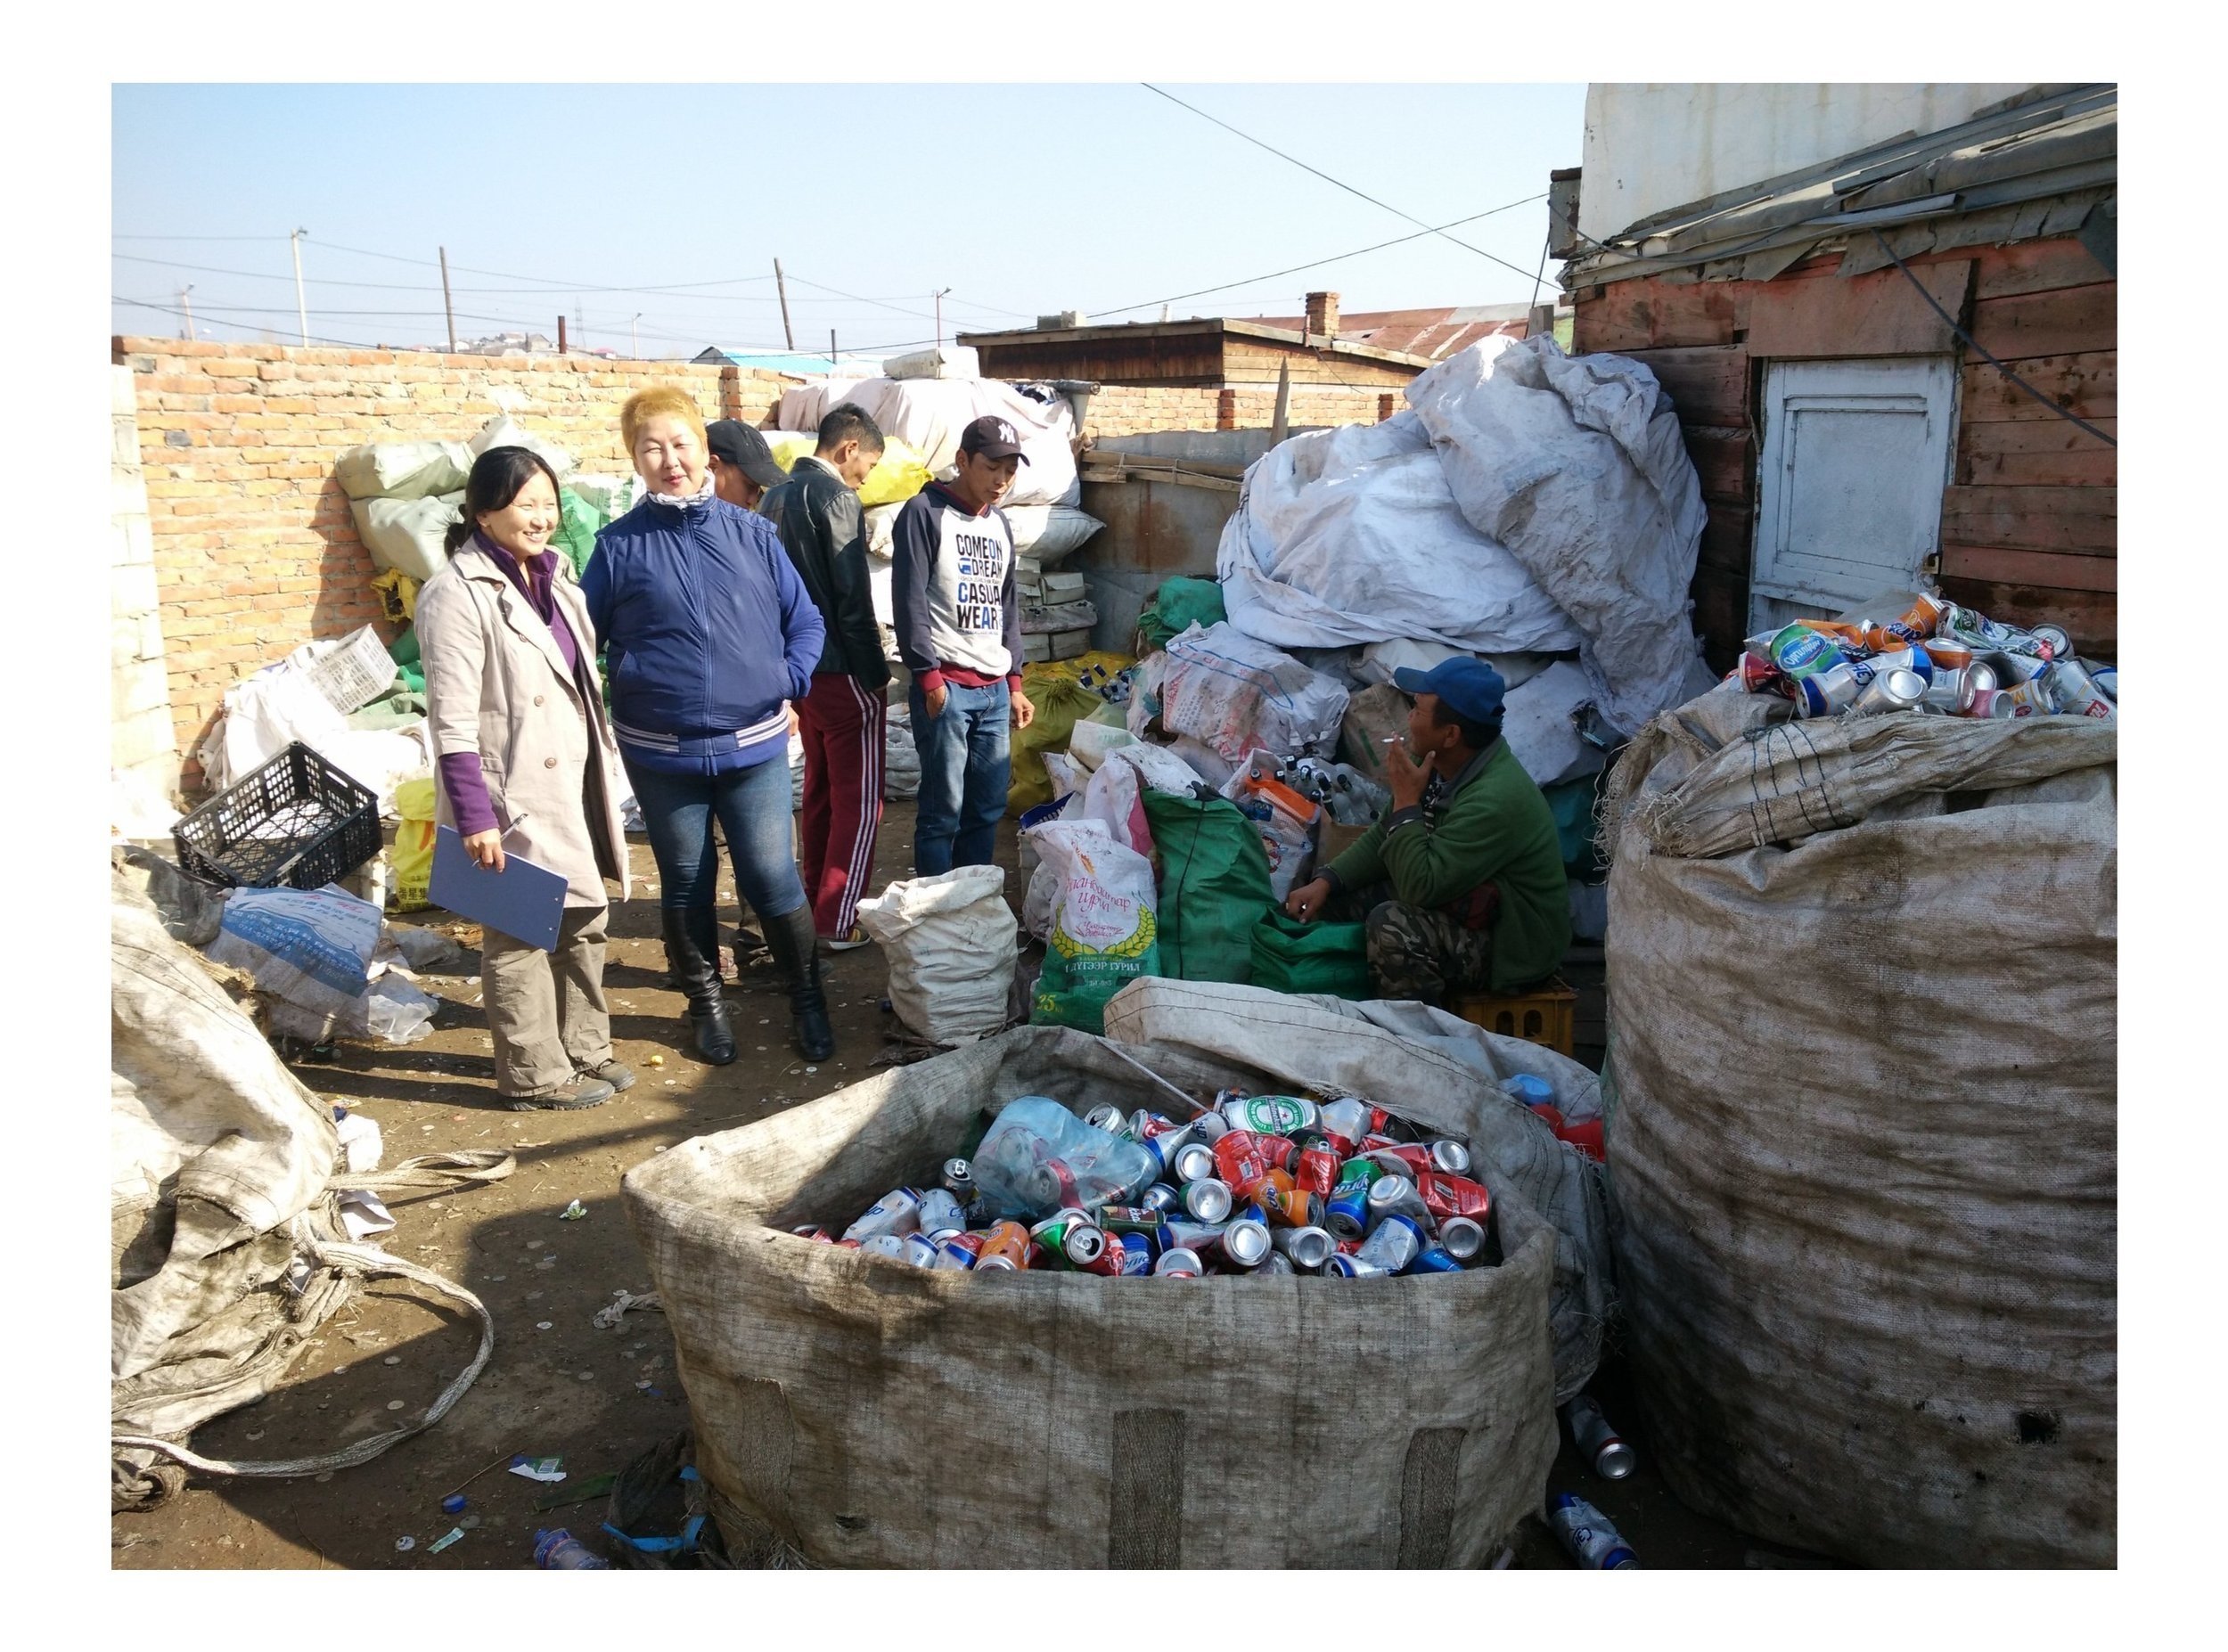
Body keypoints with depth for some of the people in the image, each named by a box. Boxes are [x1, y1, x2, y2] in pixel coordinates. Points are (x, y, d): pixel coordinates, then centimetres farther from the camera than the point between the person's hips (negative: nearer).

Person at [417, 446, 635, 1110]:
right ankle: (535, 1073, 17)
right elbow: (452, 720, -18)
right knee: (520, 934, 4)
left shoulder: (552, 576, 10)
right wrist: (474, 816, -20)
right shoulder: (456, 595, -15)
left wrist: (602, 769, 17)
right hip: (516, 795, -8)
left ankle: (583, 1049, 30)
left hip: (574, 783, 8)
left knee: (584, 920, 15)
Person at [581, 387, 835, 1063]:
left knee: (772, 879, 2)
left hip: (755, 745, 0)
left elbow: (805, 620, 6)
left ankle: (808, 997, 24)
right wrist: (621, 685, -11)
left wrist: (790, 679, -8)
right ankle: (705, 1001, 33)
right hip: (660, 753, 0)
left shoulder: (751, 532, 0)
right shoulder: (620, 545, -2)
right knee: (685, 885, 14)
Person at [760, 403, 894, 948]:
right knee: (859, 801, -1)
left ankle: (817, 902, 27)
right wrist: (875, 674, -11)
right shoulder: (835, 496, -15)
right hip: (843, 673, -9)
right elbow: (853, 598, -18)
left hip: (801, 667, 9)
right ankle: (840, 921, 2)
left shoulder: (777, 496, 12)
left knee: (821, 790, 18)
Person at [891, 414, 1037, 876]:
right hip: (945, 686, -7)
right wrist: (930, 677, -14)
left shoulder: (999, 525, 17)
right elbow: (909, 600, -11)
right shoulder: (924, 513, -5)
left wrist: (1014, 683, 17)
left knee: (988, 807, 9)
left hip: (995, 689, 7)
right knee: (943, 810, -4)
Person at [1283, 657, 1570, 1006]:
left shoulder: (1495, 799, -32)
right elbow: (1384, 836, 8)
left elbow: (1421, 887, -33)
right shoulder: (1438, 765, -3)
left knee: (1392, 923, -32)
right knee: (1333, 898, 3)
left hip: (1512, 943, -9)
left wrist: (1406, 801, -26)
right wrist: (1326, 882, -5)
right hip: (1459, 898, 9)